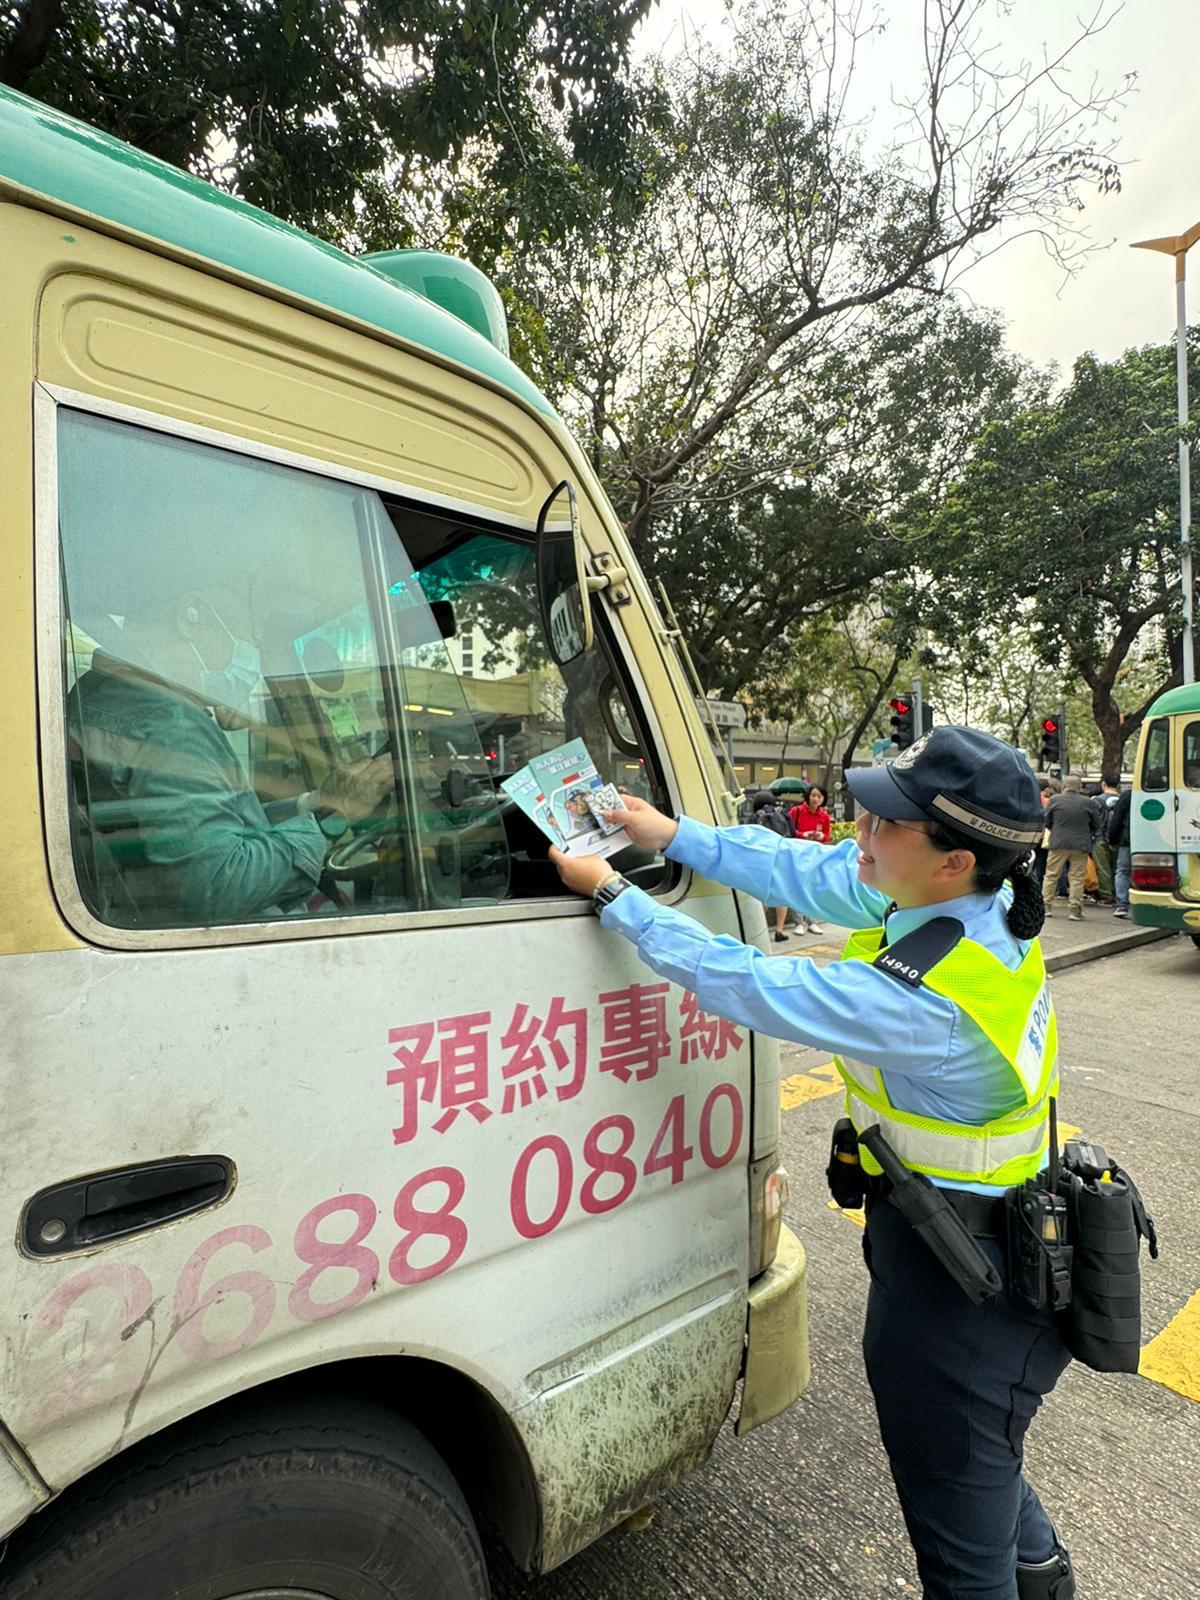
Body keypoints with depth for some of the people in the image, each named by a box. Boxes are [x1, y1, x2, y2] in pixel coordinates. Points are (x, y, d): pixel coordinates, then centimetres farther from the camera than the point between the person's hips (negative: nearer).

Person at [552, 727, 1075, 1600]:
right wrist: (674, 835, -2)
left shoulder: (925, 1000, -37)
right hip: (997, 1252, 9)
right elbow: (807, 869, -4)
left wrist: (612, 892, -18)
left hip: (958, 1289, -9)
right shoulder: (983, 902, -11)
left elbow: (737, 977, -29)